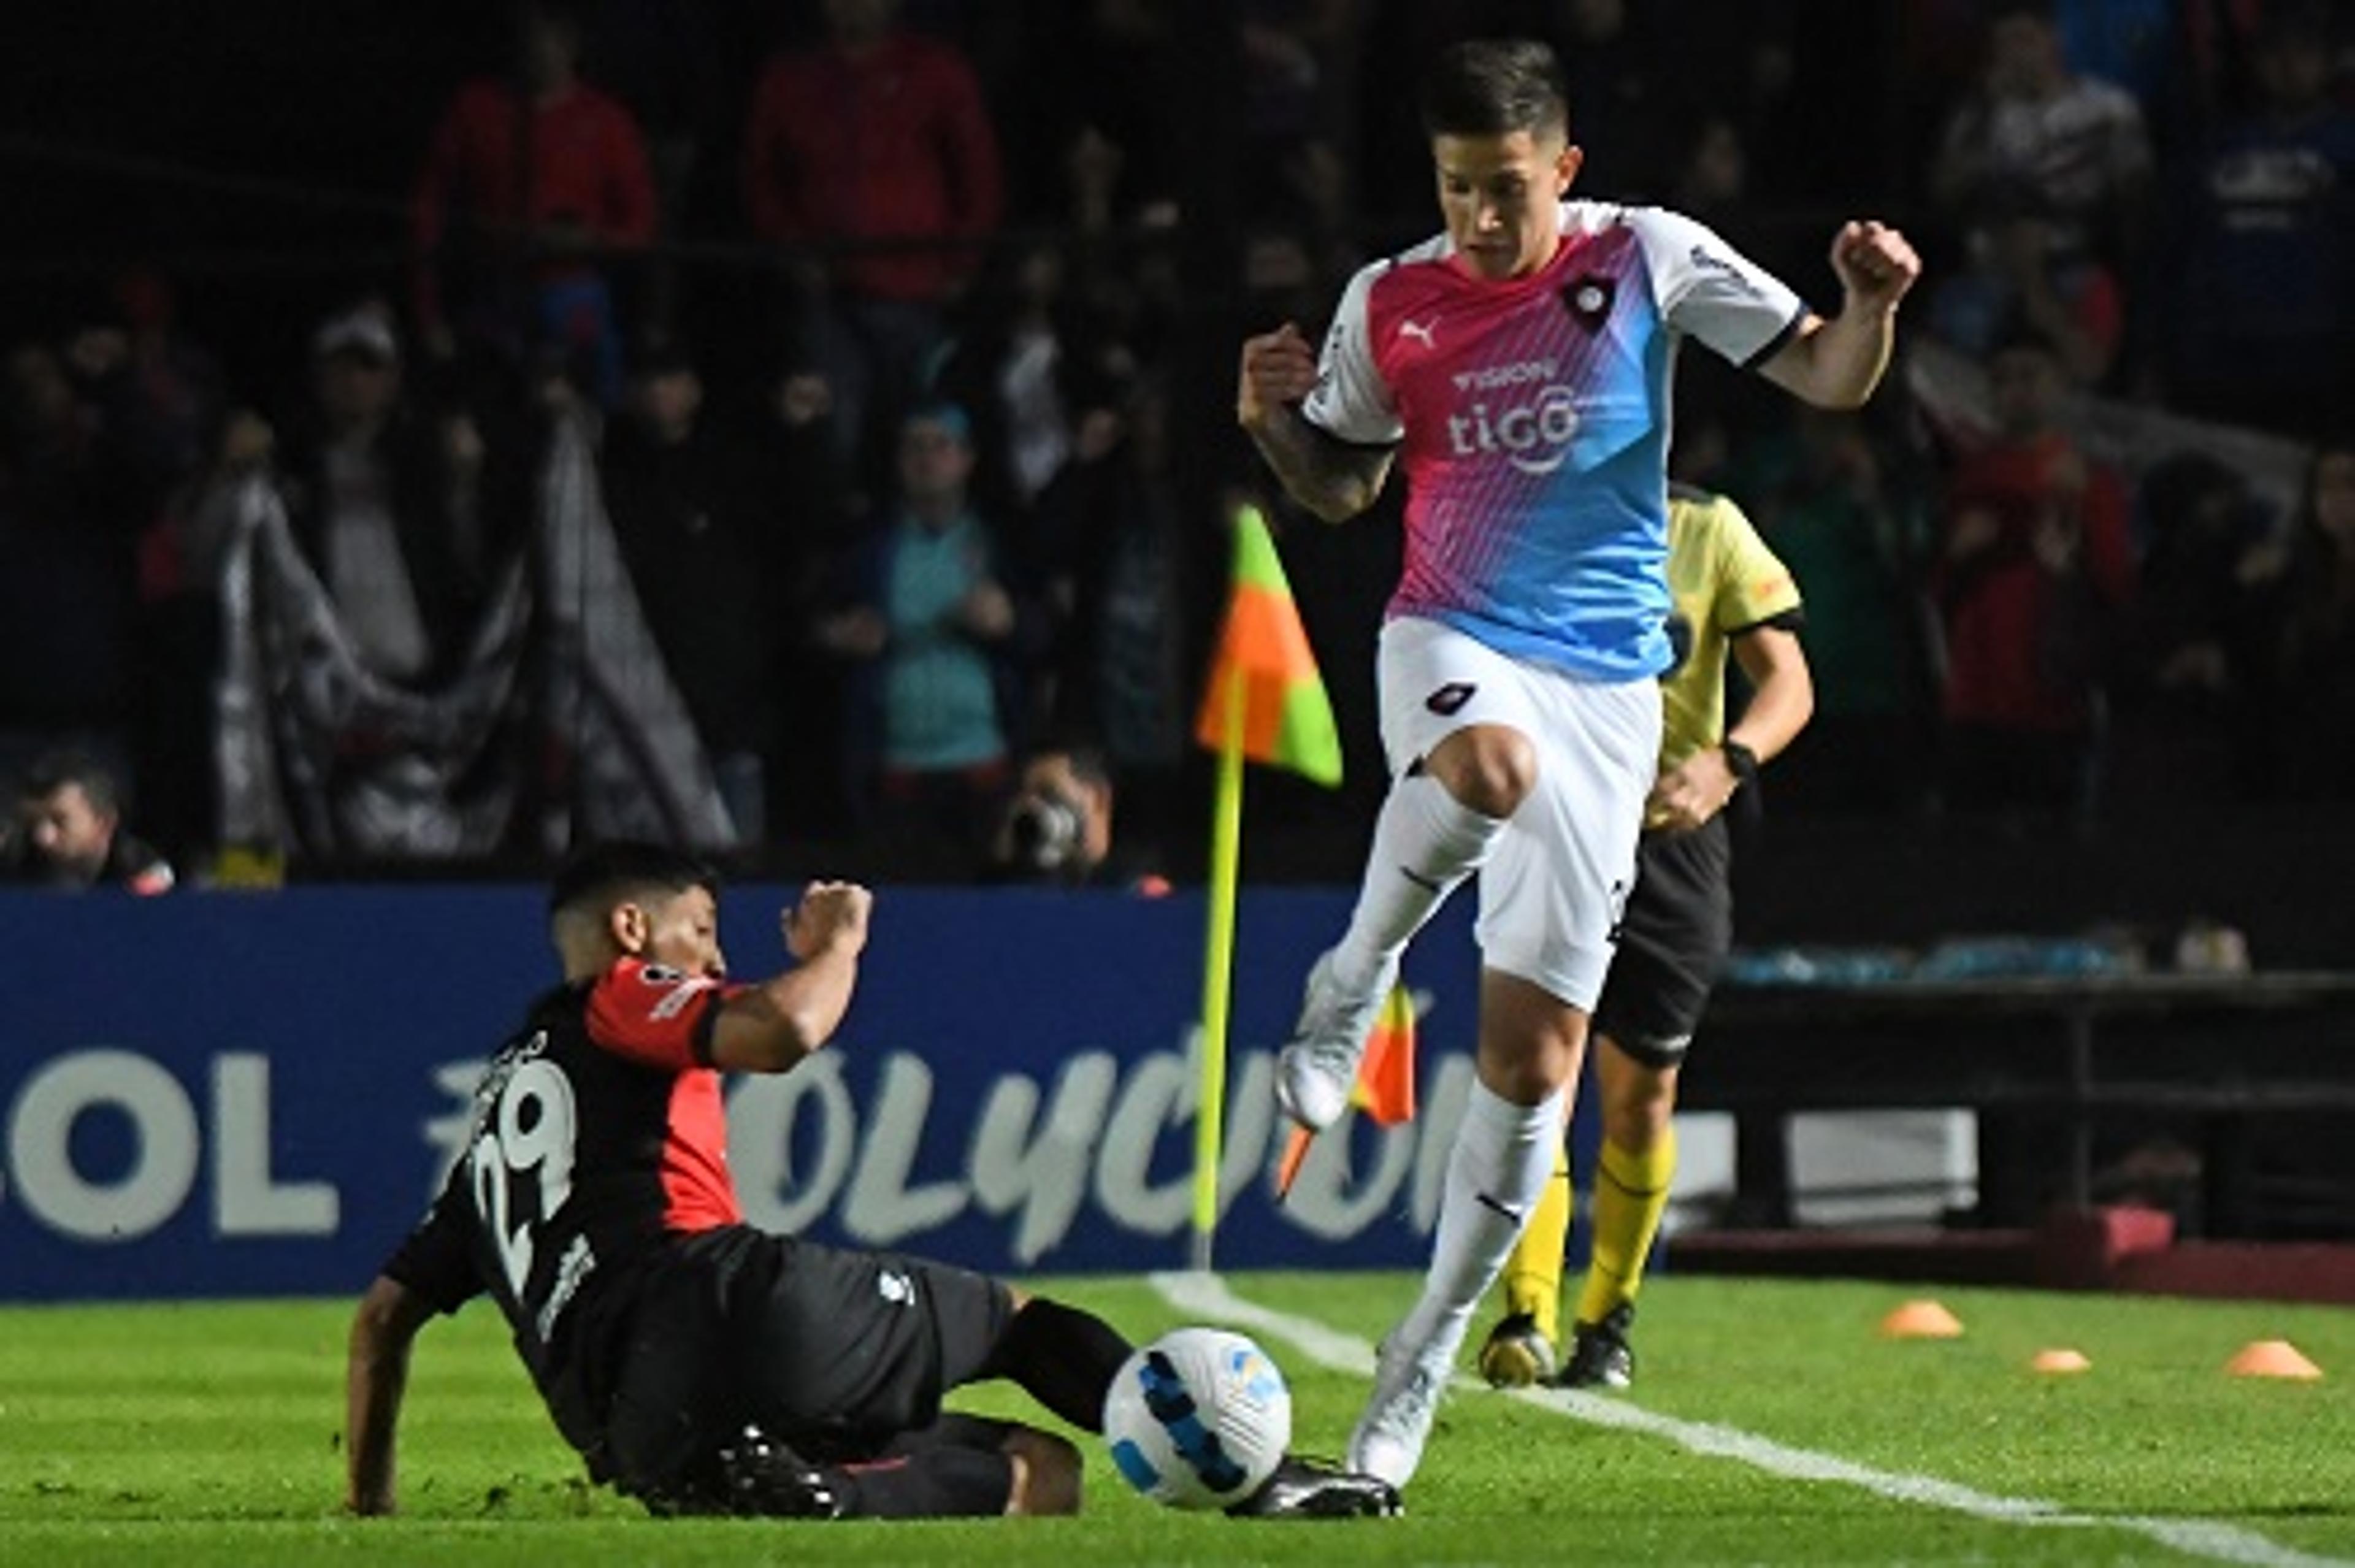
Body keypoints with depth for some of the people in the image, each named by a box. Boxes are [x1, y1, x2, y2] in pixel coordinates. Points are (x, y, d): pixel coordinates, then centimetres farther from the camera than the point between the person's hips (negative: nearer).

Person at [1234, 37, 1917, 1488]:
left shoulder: (1649, 260, -1)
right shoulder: (1391, 305, 3)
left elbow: (1830, 382, 3)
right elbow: (1342, 487, 17)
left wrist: (1871, 307, -19)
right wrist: (1274, 421, -5)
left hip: (1608, 685, 0)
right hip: (1450, 644, 0)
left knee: (1536, 1060, -2)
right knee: (1493, 764, -40)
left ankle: (1428, 1357, 10)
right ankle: (1356, 983, -12)